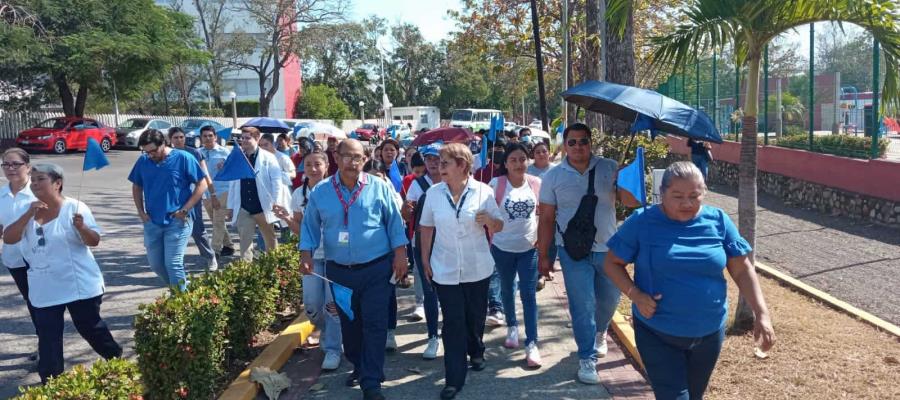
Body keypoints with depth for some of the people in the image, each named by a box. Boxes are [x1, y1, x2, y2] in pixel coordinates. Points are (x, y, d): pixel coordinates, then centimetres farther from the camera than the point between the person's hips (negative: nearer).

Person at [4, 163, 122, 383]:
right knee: (47, 339, 4)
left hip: (79, 285, -4)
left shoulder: (74, 207, -9)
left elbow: (94, 241, -11)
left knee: (90, 328, 9)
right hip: (44, 289, 4)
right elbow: (8, 238, -6)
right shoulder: (29, 211, 5)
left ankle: (117, 359, 32)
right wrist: (29, 214, -18)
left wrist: (81, 227, -32)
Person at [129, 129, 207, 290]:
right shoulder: (143, 161, 2)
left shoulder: (183, 159, -11)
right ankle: (177, 288, 35)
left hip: (177, 222, -5)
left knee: (173, 264, -7)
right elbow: (137, 187, 17)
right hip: (152, 222, 5)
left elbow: (202, 184, -8)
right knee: (156, 264, 13)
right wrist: (141, 212, 6)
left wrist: (184, 210, -12)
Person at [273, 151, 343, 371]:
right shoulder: (298, 194, 4)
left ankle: (333, 349, 8)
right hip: (311, 255, 4)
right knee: (311, 306, 3)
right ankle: (327, 332, 33)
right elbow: (300, 230, 9)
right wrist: (287, 219, -9)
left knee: (333, 303, -6)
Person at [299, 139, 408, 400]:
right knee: (349, 324, 16)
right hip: (339, 271, 3)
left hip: (376, 268, -2)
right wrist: (306, 253, -6)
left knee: (374, 324, -3)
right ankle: (359, 367, 37)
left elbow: (394, 223, -1)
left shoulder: (379, 188, -5)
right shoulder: (320, 192, 0)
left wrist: (400, 255, -5)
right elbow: (310, 226, 7)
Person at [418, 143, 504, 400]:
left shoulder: (483, 191, -7)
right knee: (452, 323, -1)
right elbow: (426, 227, 6)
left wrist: (489, 220, -21)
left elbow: (499, 227, 1)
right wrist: (425, 259, 5)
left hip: (477, 268, 0)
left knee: (476, 316, 16)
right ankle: (454, 378, 6)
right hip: (445, 269, 0)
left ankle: (476, 352, 45)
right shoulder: (433, 193, -4)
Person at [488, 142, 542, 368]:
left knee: (529, 295, -3)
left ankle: (531, 344, -1)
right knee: (507, 290, 17)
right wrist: (490, 240, -4)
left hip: (529, 247, 0)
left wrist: (541, 237, 2)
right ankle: (512, 328, 39)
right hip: (502, 247, 0)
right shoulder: (496, 184, -9)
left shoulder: (536, 183, -3)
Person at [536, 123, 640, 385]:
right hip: (574, 251, -2)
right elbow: (546, 219, -1)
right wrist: (543, 255, -1)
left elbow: (630, 202, -8)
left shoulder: (610, 168, -3)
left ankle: (599, 332, 49)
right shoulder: (553, 176, -4)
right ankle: (587, 358, 14)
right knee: (582, 305, 0)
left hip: (607, 248, 2)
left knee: (609, 299, 18)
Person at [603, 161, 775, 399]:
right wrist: (635, 294, -19)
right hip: (657, 334, -3)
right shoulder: (642, 222, -10)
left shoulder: (718, 221, -3)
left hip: (709, 334, 3)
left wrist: (761, 314, -11)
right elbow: (612, 263, -3)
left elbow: (742, 270, -1)